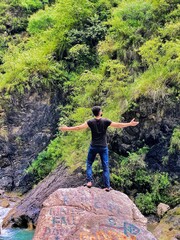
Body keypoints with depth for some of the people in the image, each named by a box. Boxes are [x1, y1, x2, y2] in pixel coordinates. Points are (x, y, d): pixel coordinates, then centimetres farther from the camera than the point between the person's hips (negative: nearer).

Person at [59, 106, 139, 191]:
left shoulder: (90, 122, -8)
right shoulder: (105, 121, -8)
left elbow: (79, 127, -9)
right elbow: (118, 125, -5)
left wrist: (67, 128, 1)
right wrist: (130, 124, 5)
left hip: (93, 146, 0)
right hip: (103, 147, 0)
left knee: (89, 163, 17)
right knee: (105, 167, 6)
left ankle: (89, 181, 4)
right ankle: (107, 186, 7)